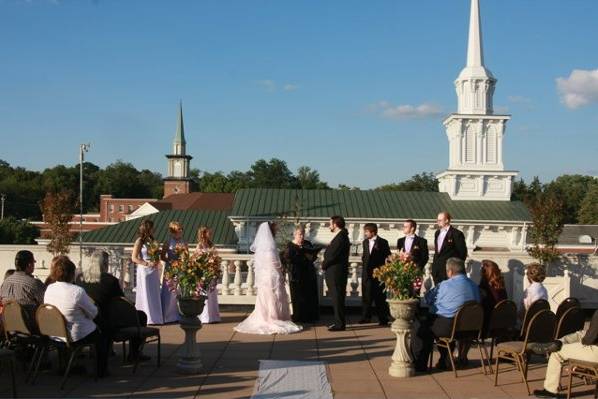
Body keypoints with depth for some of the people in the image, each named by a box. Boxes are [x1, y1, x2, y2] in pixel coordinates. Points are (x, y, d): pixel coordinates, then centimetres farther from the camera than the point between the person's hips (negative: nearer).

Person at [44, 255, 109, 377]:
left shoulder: (49, 289, -6)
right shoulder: (77, 291, -26)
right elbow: (93, 313, -14)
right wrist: (91, 303, 7)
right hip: (75, 337, -6)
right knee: (103, 336, 23)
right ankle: (101, 371, 29)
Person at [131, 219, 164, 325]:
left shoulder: (151, 240, 12)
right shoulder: (139, 241, -7)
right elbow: (134, 258, -11)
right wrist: (147, 263, -18)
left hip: (154, 270, 7)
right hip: (144, 270, -7)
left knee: (155, 294, 8)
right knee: (146, 295, 0)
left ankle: (154, 317, 15)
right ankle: (145, 318, 7)